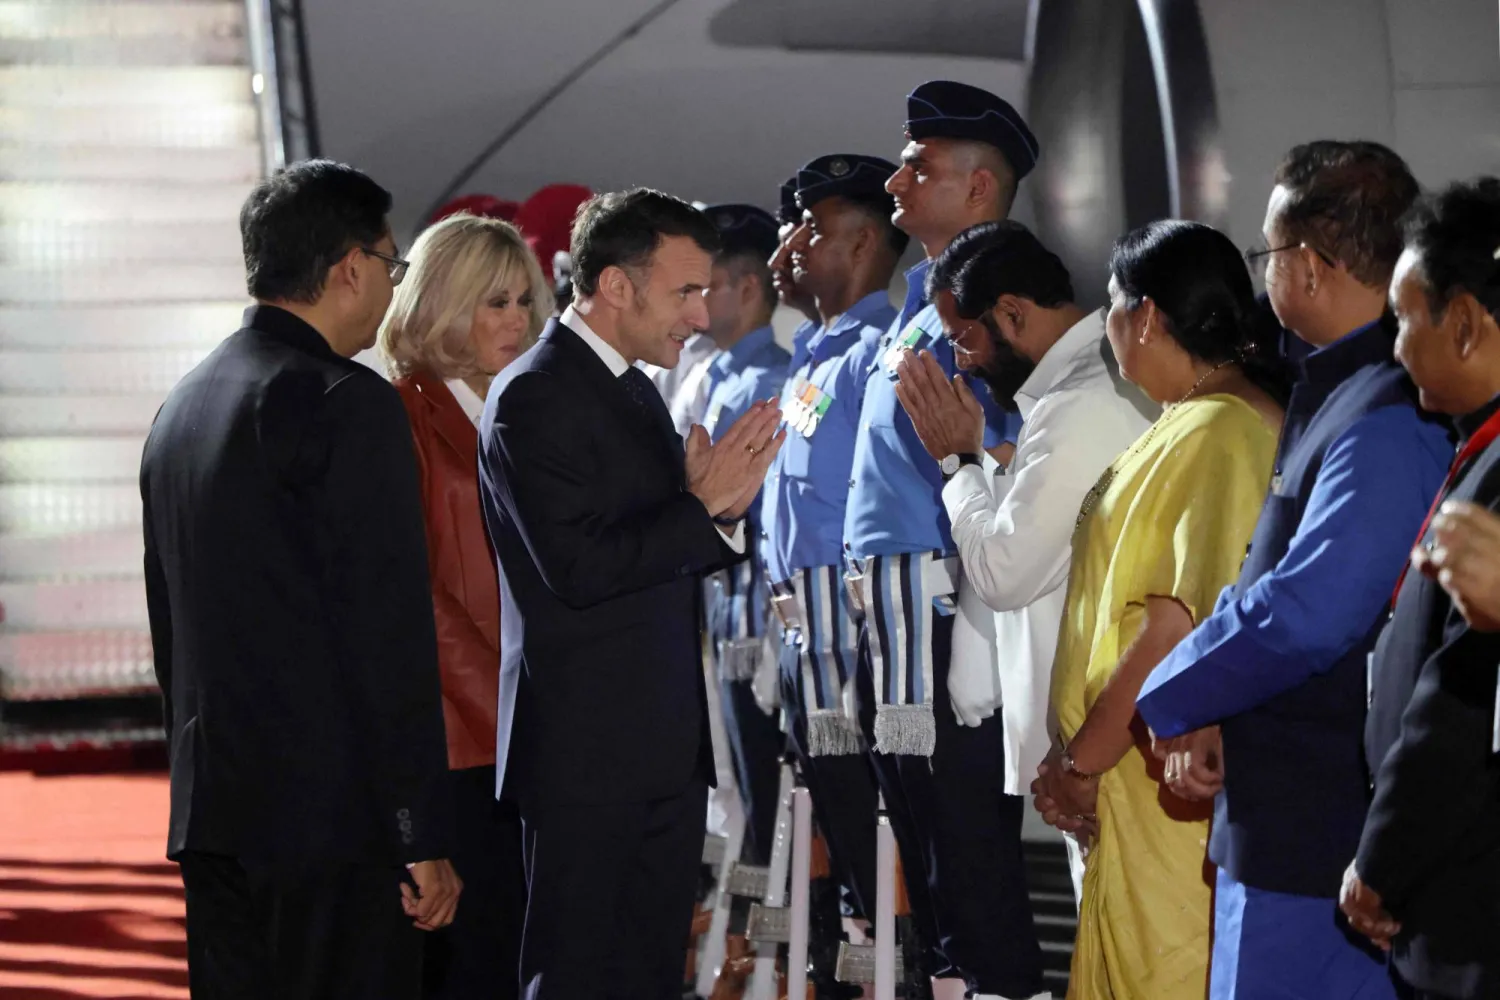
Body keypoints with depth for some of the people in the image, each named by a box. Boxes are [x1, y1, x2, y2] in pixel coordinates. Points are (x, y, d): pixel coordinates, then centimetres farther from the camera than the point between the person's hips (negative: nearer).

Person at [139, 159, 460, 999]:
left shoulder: (184, 405, 13)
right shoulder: (349, 404, -13)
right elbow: (392, 635, -15)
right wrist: (426, 836, -13)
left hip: (212, 812, 8)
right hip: (338, 818, -8)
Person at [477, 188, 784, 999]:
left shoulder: (635, 390, 16)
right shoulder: (534, 397, -13)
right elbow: (578, 569, -21)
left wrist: (721, 507, 1)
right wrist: (703, 505, -14)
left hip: (665, 749, 9)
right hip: (586, 750, -9)